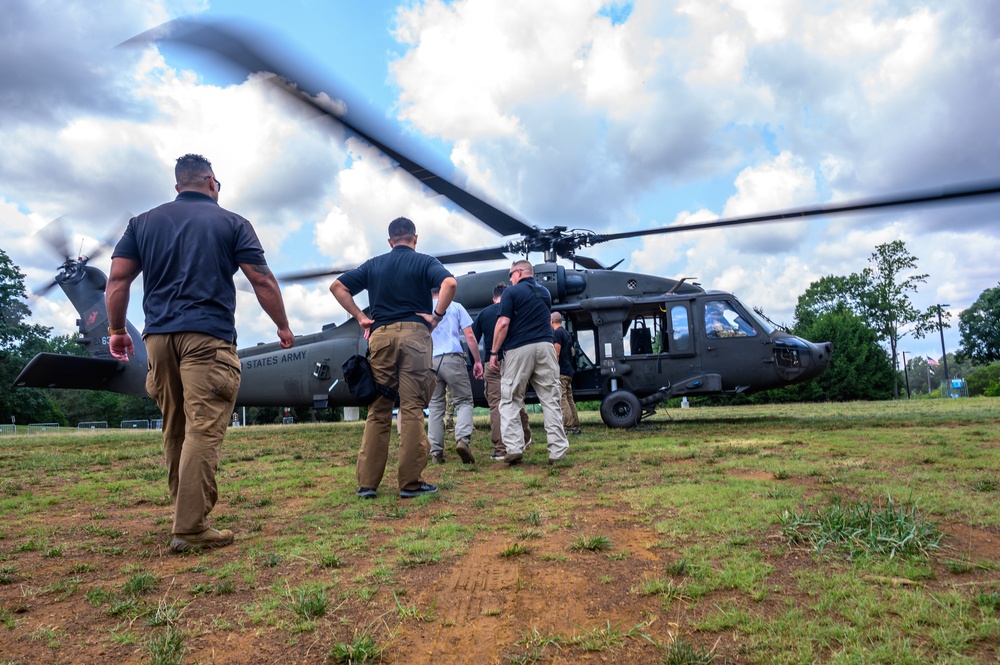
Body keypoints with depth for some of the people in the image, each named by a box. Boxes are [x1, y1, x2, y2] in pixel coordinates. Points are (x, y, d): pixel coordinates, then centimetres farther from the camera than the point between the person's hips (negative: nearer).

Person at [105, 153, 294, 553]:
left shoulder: (143, 222, 16)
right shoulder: (231, 223, 5)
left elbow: (118, 279, 8)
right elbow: (261, 281, -1)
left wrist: (117, 330, 17)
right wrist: (283, 327, 8)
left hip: (159, 336, 5)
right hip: (209, 337, -5)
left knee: (175, 432, 15)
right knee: (203, 431, -8)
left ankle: (187, 514, 23)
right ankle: (191, 528, -10)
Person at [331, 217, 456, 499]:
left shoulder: (373, 265, 16)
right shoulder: (425, 262, 6)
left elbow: (337, 286, 13)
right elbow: (450, 283, -13)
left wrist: (360, 317, 11)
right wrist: (437, 317, -5)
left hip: (380, 335, 3)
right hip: (414, 333, -3)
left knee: (378, 410, 6)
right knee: (412, 409, -2)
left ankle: (367, 483, 5)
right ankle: (410, 482, -1)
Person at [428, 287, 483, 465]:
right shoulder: (455, 307, 13)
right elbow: (469, 335, 5)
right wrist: (477, 361, 8)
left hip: (429, 361, 3)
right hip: (452, 358, -2)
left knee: (435, 406, 8)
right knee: (464, 401, 4)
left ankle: (436, 453, 4)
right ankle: (463, 439, -20)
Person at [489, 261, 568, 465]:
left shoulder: (512, 292, 0)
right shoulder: (545, 292, 19)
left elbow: (503, 324, -9)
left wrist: (494, 352, -5)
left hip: (518, 349, -4)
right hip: (545, 346, 4)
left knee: (510, 401, 5)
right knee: (551, 400, 4)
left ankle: (514, 448, -5)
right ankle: (558, 451, 1)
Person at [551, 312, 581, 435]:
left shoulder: (557, 333, -8)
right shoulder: (567, 333, 19)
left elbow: (557, 353, -16)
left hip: (561, 371, -9)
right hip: (569, 371, 9)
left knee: (561, 399, -10)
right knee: (569, 399, 11)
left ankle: (568, 427, -15)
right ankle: (576, 427, 12)